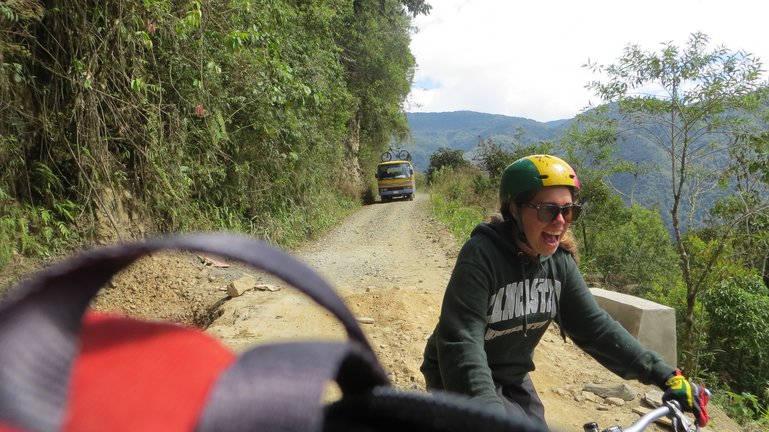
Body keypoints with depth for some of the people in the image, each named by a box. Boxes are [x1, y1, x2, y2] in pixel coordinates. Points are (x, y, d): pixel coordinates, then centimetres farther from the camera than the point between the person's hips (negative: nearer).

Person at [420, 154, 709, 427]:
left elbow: (594, 325, -5)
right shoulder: (482, 255, -27)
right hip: (462, 384, -6)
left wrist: (664, 376, -12)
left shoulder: (559, 261, -7)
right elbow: (460, 342, -33)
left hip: (513, 379, 6)